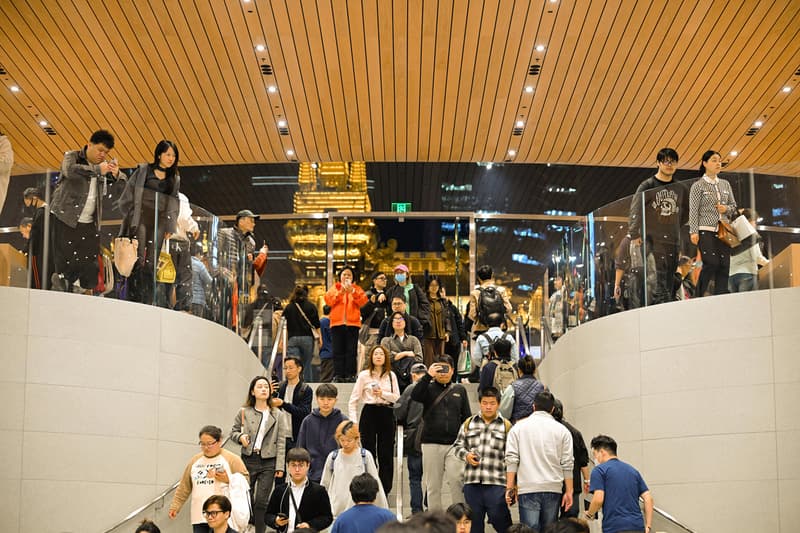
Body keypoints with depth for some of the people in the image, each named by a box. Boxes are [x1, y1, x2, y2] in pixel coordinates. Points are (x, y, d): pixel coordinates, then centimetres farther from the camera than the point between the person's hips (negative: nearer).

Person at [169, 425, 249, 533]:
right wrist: (175, 506, 13)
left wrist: (228, 480, -16)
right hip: (199, 518, 4)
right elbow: (184, 488, 17)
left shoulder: (232, 459, 0)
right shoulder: (194, 461, 14)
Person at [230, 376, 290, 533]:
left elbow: (281, 442, 1)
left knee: (261, 502, -4)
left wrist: (280, 466, -5)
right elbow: (233, 432, 15)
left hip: (268, 462, -1)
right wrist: (240, 436, -9)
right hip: (248, 460, 1)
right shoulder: (244, 412, 4)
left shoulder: (278, 415, 3)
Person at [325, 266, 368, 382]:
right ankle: (338, 375, -4)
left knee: (351, 351, -5)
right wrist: (340, 292, -13)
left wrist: (352, 292, -14)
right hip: (337, 323, 0)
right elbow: (328, 300, -1)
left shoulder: (357, 289, 16)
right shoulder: (334, 288, 16)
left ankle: (350, 375, -5)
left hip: (352, 323, 0)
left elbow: (363, 301, -2)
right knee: (338, 351, -4)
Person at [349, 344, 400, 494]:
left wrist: (383, 394, -11)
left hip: (387, 414, 2)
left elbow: (397, 398, 4)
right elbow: (353, 400, 0)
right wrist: (353, 420, -6)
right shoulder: (364, 375, 0)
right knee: (369, 452, 1)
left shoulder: (391, 376, 7)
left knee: (386, 454, 4)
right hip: (369, 413, -2)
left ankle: (385, 489, 10)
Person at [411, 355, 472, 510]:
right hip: (431, 443, 0)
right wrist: (428, 376, -20)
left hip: (454, 444, 0)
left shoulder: (459, 390, 12)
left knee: (456, 480, -15)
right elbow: (415, 396, -16)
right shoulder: (429, 388, 6)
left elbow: (467, 416, 14)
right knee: (433, 484, 5)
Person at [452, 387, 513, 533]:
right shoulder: (468, 423, 13)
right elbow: (458, 445, 18)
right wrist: (466, 455, -4)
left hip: (496, 484, -3)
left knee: (500, 521, -6)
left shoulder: (506, 426, 5)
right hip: (472, 483, 3)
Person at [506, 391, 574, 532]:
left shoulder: (518, 427, 6)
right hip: (553, 489, 1)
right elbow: (567, 464, 4)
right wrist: (569, 491, 7)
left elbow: (511, 459, -1)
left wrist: (510, 487, 1)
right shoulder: (562, 430, 8)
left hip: (528, 490, -1)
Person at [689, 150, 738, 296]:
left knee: (724, 265, -2)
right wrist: (693, 232, -13)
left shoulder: (725, 184, 15)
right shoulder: (698, 186, 1)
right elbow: (693, 211, -5)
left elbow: (734, 206, 20)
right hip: (706, 230, -5)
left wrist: (726, 208, -3)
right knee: (711, 263, -15)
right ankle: (698, 296, -2)